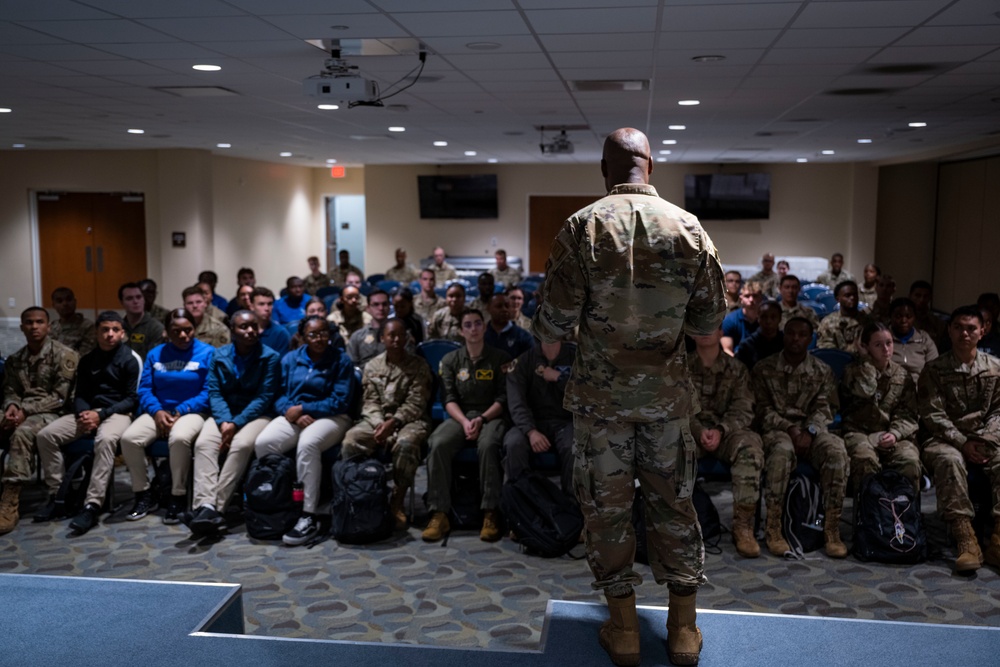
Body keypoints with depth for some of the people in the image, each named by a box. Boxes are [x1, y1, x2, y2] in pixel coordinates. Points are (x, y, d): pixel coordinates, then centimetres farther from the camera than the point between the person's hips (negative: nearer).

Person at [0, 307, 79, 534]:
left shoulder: (64, 355, -4)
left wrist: (26, 411, -20)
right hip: (22, 412, 6)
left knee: (22, 433, -37)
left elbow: (60, 396, -9)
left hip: (51, 413, -6)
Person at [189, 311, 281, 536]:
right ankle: (205, 505, -38)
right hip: (224, 415, 3)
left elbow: (264, 398, -10)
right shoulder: (219, 356, 7)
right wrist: (224, 421, -18)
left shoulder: (270, 357, -5)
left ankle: (217, 507, -32)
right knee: (203, 443, -26)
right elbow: (214, 392, 0)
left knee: (241, 445, -33)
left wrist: (236, 423, -19)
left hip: (256, 415, -3)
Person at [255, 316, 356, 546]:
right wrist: (293, 413, -14)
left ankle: (309, 516, -33)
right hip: (293, 416, 4)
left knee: (308, 443, -38)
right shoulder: (290, 359, 13)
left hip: (330, 417, -4)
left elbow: (340, 401, -6)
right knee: (263, 442, -28)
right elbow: (280, 395, 7)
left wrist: (302, 409, -12)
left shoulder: (341, 360, 2)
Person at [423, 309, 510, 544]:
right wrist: (465, 422, -14)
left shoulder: (500, 358, 8)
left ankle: (490, 514, -32)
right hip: (460, 416, 2)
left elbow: (503, 398, 1)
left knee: (487, 445, -37)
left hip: (491, 416, -2)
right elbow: (449, 399, 4)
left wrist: (481, 419, -14)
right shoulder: (450, 360, 13)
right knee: (437, 444, -30)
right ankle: (439, 514, -28)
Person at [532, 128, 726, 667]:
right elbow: (710, 318, 1)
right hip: (667, 391, 2)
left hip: (601, 391, -2)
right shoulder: (688, 226, -3)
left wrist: (546, 335, 11)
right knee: (674, 500, 14)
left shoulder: (583, 227, -11)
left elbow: (555, 320, -12)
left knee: (606, 502, 10)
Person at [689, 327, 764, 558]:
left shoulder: (736, 369, 10)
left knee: (750, 444, -33)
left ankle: (743, 526, -30)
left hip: (726, 433, 1)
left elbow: (743, 410, 0)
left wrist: (720, 430, -19)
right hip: (691, 431, -1)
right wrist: (699, 431, -20)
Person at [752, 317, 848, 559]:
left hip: (811, 429, 2)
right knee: (782, 450, -38)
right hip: (777, 429, -2)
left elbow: (823, 409, 4)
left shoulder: (822, 372, 14)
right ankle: (773, 528, -32)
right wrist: (790, 429, -13)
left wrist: (809, 432, -16)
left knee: (837, 451, -32)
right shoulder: (764, 369, 10)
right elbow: (764, 410, 3)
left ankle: (832, 528, -27)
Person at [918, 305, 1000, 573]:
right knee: (949, 460, -36)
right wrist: (962, 442, -15)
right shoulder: (934, 369, 4)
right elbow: (933, 414, -4)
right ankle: (966, 539, -40)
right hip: (947, 439, -2)